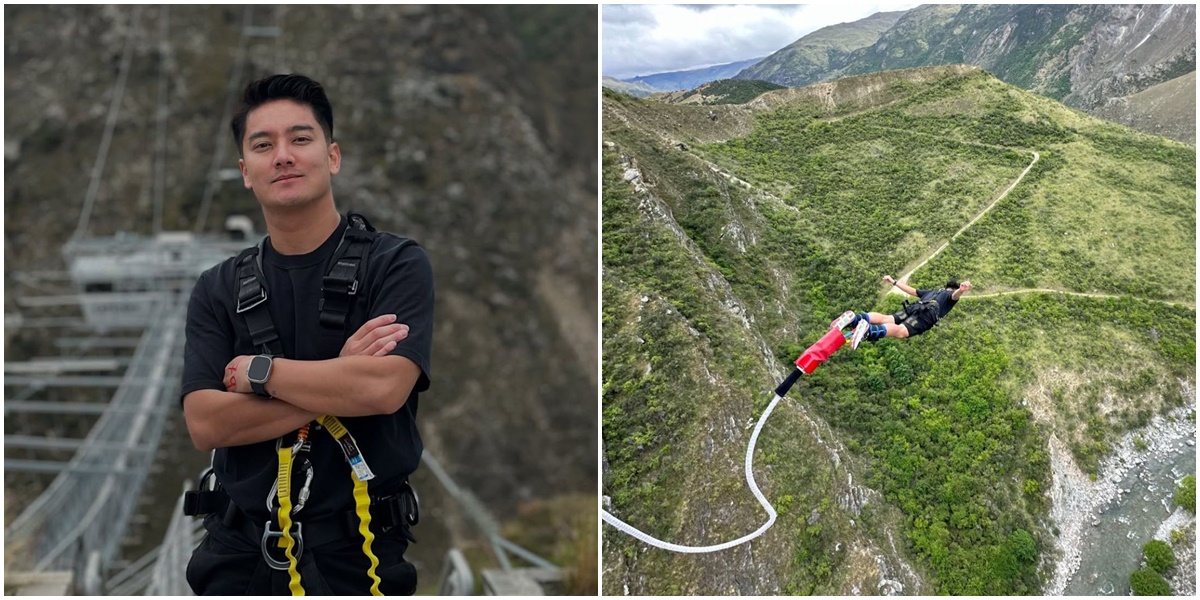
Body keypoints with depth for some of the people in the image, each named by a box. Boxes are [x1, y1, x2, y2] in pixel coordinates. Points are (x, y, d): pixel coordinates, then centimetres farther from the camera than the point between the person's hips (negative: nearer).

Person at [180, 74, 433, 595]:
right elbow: (205, 425, -8)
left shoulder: (396, 264, -6)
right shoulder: (217, 290, 4)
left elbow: (383, 388, -22)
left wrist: (257, 372, -11)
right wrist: (338, 383, -16)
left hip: (353, 555, -2)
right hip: (238, 552, 3)